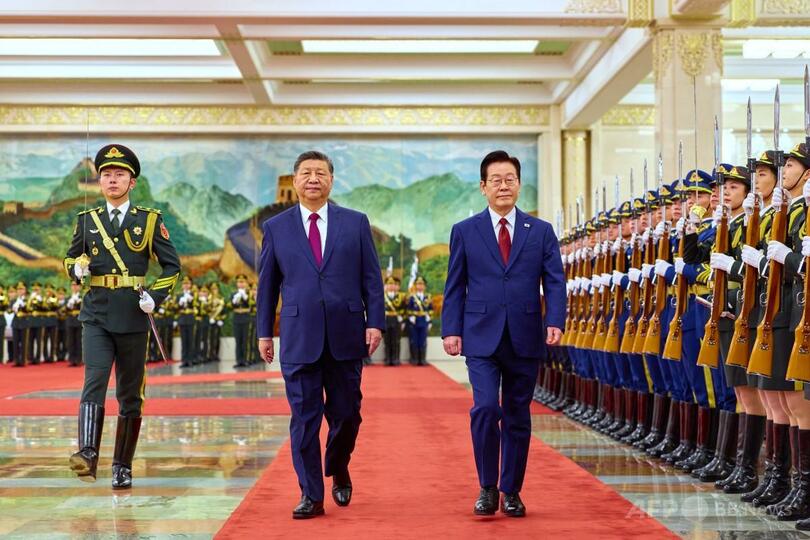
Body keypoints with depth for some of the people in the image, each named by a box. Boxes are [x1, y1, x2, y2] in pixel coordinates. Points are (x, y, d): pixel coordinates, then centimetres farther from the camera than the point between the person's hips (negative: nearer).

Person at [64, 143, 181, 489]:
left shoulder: (150, 220, 5)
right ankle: (87, 454, -29)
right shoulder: (87, 220, 10)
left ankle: (123, 467, 15)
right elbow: (70, 258, 20)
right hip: (96, 317, 0)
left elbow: (172, 265, 6)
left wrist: (155, 296, -9)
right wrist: (77, 267, -4)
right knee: (94, 381, -19)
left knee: (130, 396, 5)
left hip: (133, 319, 0)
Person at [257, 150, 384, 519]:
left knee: (346, 414, 8)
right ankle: (311, 495, 8)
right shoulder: (276, 227, 7)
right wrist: (264, 331, 8)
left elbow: (371, 277, 5)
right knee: (304, 417, 0)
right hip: (299, 337, 0)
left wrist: (375, 321, -4)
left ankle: (338, 473, 35)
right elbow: (267, 284, 10)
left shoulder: (355, 223, 6)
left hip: (346, 335, 1)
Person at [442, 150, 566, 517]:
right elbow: (455, 287, 6)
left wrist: (555, 321, -13)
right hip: (482, 336, -1)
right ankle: (487, 488, 1)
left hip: (525, 338, 1)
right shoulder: (464, 231, 6)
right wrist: (451, 329, -4)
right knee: (485, 407, -15)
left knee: (518, 417, 7)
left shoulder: (541, 231, 7)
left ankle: (512, 492, 19)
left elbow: (555, 281, 2)